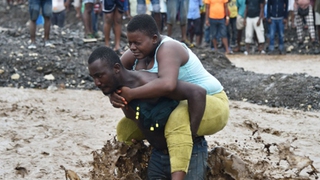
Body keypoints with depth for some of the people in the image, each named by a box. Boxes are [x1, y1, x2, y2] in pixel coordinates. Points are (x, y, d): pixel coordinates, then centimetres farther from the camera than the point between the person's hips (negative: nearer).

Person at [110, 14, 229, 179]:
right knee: (126, 128, 5)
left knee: (177, 120, -42)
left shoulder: (167, 49, -26)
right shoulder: (138, 53, -2)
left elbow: (167, 85, -45)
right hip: (176, 107, 9)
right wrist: (114, 95, -24)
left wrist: (131, 94, -38)